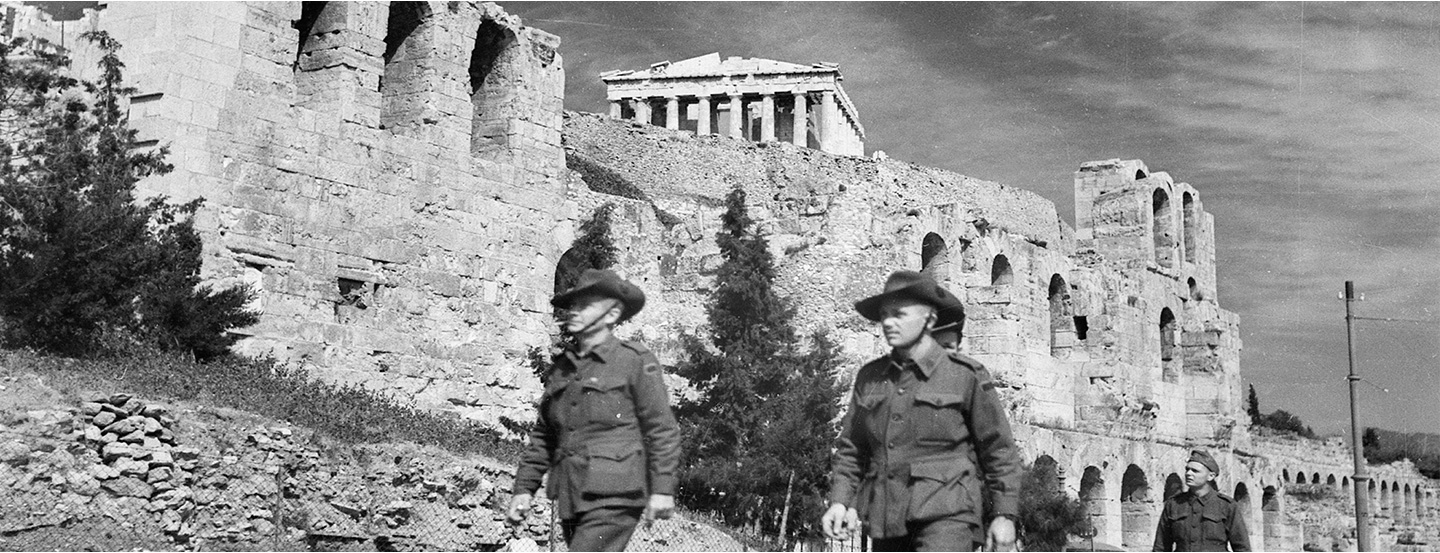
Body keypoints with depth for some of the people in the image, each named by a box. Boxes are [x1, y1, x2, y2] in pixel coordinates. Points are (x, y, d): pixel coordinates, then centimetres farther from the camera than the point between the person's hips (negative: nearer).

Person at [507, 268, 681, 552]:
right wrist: (524, 488, 11)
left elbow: (662, 428, -6)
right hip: (572, 498, 7)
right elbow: (542, 437, 19)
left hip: (614, 496, -7)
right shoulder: (561, 367, 15)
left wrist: (662, 489, -11)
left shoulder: (635, 360, -3)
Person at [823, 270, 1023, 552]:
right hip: (886, 518, 5)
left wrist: (1004, 515, -1)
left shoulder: (966, 375, -2)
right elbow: (850, 448, 15)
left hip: (946, 516, -5)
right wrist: (840, 501, 1)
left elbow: (999, 450, 2)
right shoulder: (870, 378, 10)